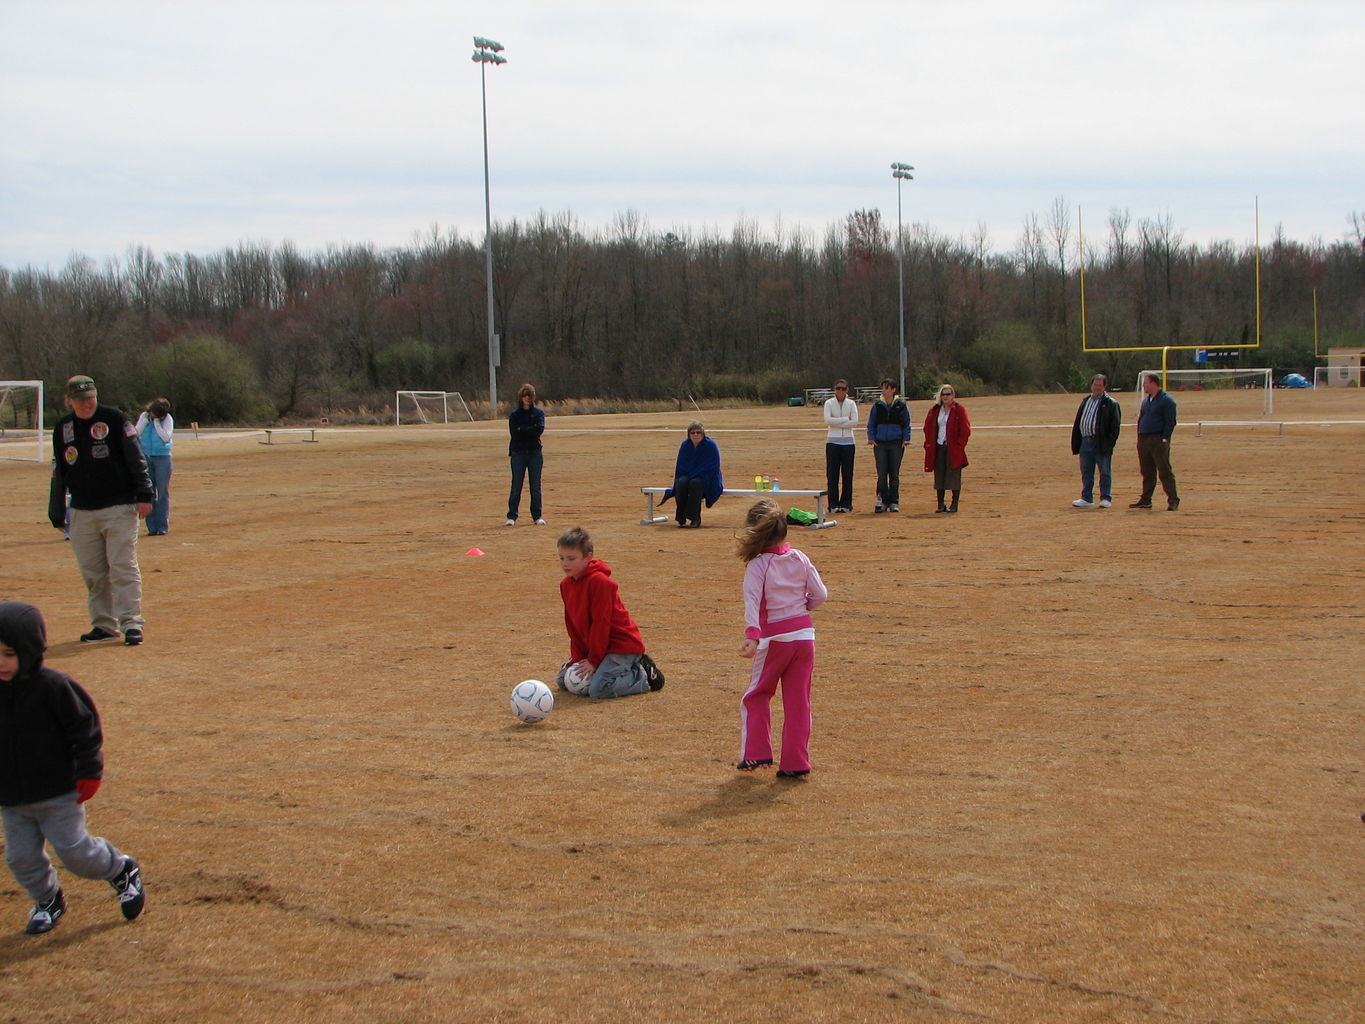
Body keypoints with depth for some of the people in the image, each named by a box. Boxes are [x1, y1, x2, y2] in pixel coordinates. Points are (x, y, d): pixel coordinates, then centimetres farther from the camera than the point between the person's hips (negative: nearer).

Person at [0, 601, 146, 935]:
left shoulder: (54, 686, -18)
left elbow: (84, 726, -12)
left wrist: (88, 771, -13)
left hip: (59, 793, -5)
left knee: (74, 851, 0)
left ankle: (122, 870, 26)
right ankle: (47, 900, 35)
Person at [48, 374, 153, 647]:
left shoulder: (115, 420, -4)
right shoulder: (63, 428, 10)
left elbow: (135, 458, -6)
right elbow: (59, 472, 16)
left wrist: (143, 495, -13)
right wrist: (57, 513, 16)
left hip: (119, 508, -5)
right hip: (82, 512, 5)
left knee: (123, 567, -9)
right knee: (92, 573, 7)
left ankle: (131, 624, -8)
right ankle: (104, 625, 16)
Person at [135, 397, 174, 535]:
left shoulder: (167, 419, -3)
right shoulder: (144, 416, 6)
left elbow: (166, 437, -14)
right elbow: (136, 434, -2)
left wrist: (156, 422, -13)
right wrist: (145, 419, -8)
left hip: (162, 457, -3)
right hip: (145, 457, 3)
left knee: (163, 493, -1)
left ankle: (163, 526, 4)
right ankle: (152, 527, 6)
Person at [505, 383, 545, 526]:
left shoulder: (539, 413, 8)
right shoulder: (514, 415, 7)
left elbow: (540, 429, -9)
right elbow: (514, 432, -8)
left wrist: (522, 430, -8)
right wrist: (531, 429, -9)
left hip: (535, 452, 1)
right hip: (518, 452, -1)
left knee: (535, 486, 2)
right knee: (516, 486, -3)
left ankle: (537, 516, 8)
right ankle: (512, 517, 0)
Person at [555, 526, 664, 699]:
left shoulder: (600, 581, -21)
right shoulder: (566, 584, 6)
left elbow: (601, 623, -20)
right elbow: (572, 625, 10)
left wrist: (594, 660, -17)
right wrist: (577, 658, 2)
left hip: (622, 644, -9)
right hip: (591, 645, 10)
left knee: (598, 690, -26)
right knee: (563, 681, 8)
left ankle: (645, 675, -2)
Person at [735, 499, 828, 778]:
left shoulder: (757, 565, -11)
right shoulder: (799, 559, 2)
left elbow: (752, 602, -24)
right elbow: (820, 594, 4)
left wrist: (752, 636, -35)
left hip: (774, 637, -4)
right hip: (804, 634, 4)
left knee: (757, 696, 15)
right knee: (798, 701, 8)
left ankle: (756, 753, 10)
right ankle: (795, 762, 8)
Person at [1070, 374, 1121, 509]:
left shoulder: (1110, 403, -3)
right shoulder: (1085, 401, 17)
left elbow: (1115, 425, -7)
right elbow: (1077, 423, 18)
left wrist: (1109, 443, -16)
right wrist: (1076, 442, 10)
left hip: (1101, 443, -6)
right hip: (1085, 441, 6)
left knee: (1104, 472, 1)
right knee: (1086, 472, 10)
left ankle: (1106, 499, 7)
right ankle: (1086, 499, 17)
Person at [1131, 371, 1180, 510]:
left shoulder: (1166, 400, -7)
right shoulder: (1146, 400, 17)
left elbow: (1170, 422, -11)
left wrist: (1164, 439, -17)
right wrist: (1139, 438, 13)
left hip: (1158, 440, -8)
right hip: (1143, 440, 8)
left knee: (1164, 471, -7)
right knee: (1147, 473, 12)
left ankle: (1173, 500, -4)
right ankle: (1145, 500, 18)